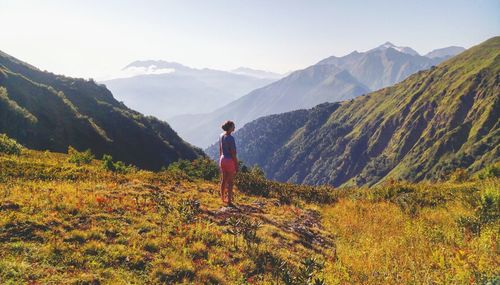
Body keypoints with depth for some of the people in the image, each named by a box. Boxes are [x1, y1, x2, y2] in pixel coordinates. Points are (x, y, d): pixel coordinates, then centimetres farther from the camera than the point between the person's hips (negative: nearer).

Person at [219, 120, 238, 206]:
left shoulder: (221, 136, 4)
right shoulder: (230, 138, -21)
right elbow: (233, 153, -19)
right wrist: (236, 165, -13)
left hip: (222, 160, 8)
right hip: (230, 161, -8)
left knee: (223, 180, 17)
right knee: (230, 182, 2)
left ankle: (223, 199, 27)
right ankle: (229, 201, 8)